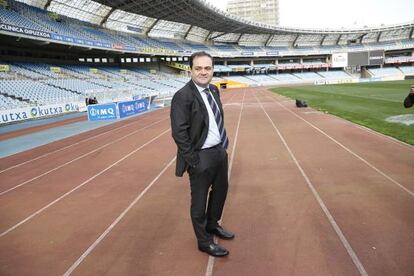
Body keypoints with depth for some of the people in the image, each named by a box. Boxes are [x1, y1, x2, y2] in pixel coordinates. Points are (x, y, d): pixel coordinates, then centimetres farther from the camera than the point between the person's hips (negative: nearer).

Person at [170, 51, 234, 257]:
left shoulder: (213, 90, 5)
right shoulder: (183, 96, -20)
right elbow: (179, 133, -22)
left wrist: (223, 145, 11)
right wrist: (193, 161, -20)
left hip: (220, 151, 9)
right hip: (202, 157, -8)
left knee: (221, 190, 25)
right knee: (199, 200, 10)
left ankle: (212, 225, 50)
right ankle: (204, 241, 32)